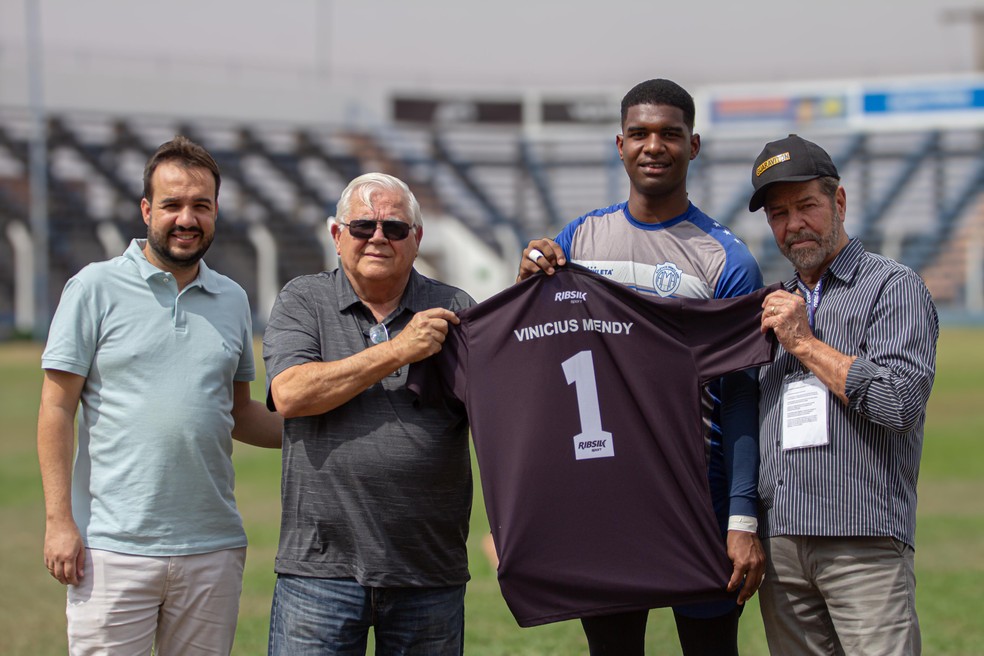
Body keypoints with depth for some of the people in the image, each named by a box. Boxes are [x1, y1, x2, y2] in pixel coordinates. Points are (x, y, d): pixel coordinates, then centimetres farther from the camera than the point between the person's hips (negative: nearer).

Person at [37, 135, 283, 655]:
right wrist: (59, 519, -9)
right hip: (113, 548, -4)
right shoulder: (96, 289, -1)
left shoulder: (232, 300, 13)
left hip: (212, 549, 4)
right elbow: (57, 409, -2)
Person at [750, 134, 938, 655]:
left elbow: (900, 401, -14)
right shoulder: (776, 306, 22)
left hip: (864, 539, -6)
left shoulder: (894, 288, 1)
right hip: (778, 543, 6)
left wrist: (804, 343, -5)